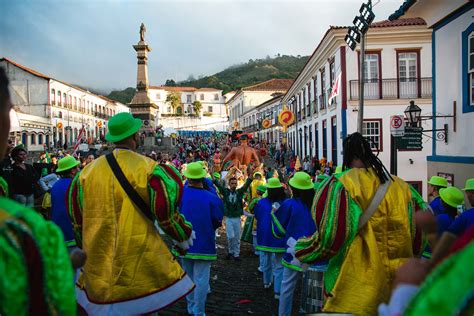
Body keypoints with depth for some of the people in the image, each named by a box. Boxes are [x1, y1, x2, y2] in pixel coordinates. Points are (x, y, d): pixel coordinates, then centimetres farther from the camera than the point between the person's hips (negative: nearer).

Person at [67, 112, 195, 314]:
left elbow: (77, 216, 9)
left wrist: (86, 247, 24)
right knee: (144, 306, 10)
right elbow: (165, 211, -11)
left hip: (98, 262, 5)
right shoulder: (148, 168, -10)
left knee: (104, 307, 20)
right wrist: (183, 238, 7)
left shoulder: (89, 170, 2)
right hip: (139, 256, -4)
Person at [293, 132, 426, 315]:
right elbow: (419, 233, 7)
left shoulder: (340, 185, -13)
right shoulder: (400, 186, 2)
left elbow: (330, 237, -19)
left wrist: (298, 249, -1)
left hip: (357, 290, -4)